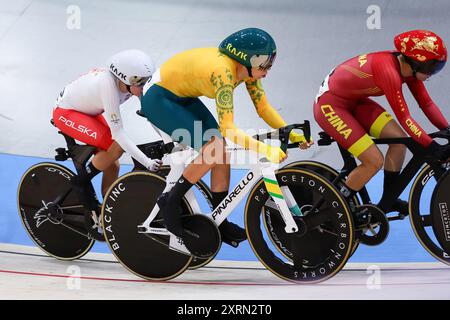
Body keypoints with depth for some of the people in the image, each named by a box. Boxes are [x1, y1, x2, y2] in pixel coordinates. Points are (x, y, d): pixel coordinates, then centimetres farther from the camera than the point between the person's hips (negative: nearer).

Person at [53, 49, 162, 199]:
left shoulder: (130, 84, -17)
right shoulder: (109, 86, -37)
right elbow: (118, 133, -35)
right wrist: (147, 162, -35)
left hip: (87, 111, 7)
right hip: (65, 113, -7)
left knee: (112, 165, 1)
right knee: (117, 146, -22)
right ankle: (79, 184, -4)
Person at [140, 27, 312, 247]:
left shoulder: (246, 68, -10)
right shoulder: (223, 72, -35)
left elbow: (263, 108, -3)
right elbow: (228, 129, -37)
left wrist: (291, 133, -15)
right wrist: (265, 150, -42)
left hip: (182, 97, 9)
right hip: (157, 99, -9)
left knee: (222, 154, -2)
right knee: (214, 149, -22)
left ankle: (221, 224, 8)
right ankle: (170, 203, -7)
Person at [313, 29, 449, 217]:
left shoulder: (407, 67, -6)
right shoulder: (388, 70, -31)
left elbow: (426, 103, 1)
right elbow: (404, 118, -30)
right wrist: (432, 147, -28)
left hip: (352, 100, 9)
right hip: (330, 105, -9)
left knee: (399, 138, -1)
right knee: (374, 161, -14)